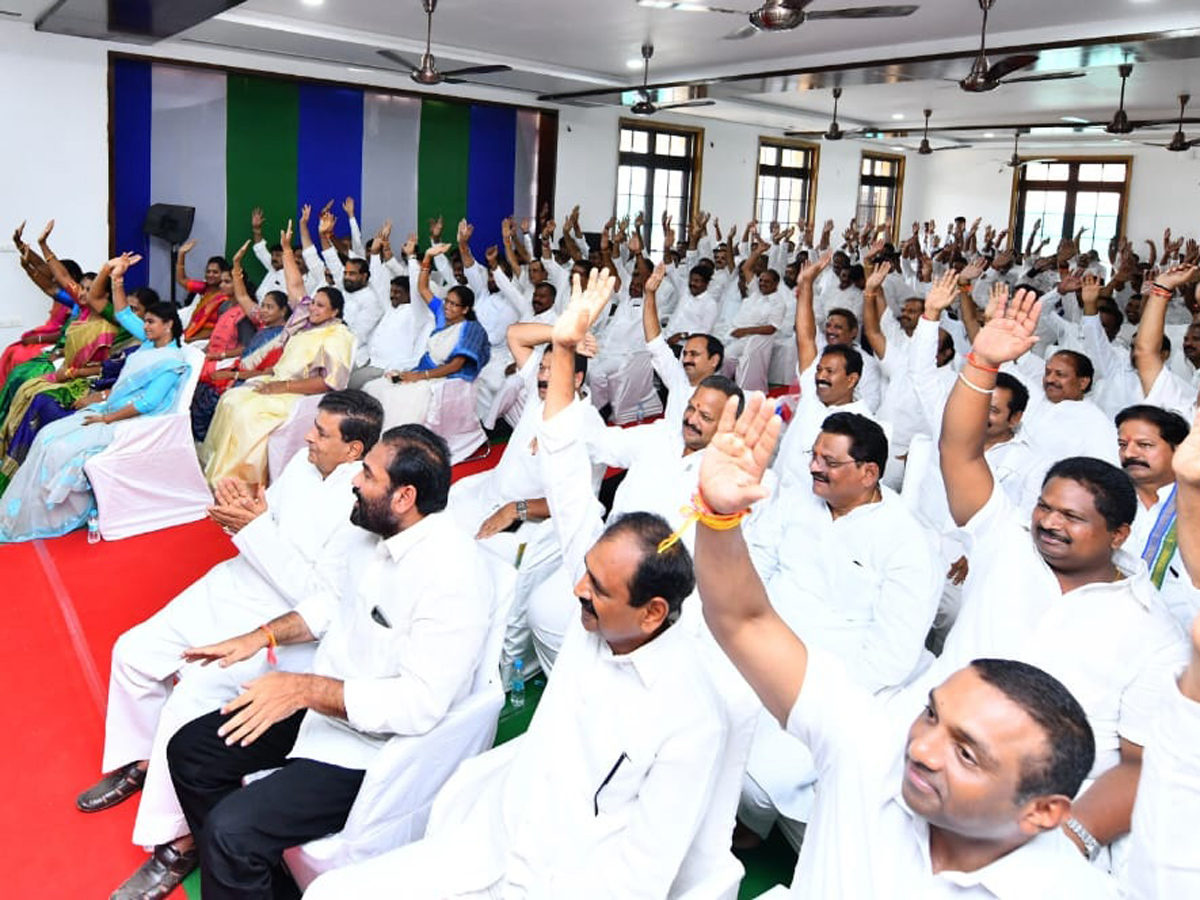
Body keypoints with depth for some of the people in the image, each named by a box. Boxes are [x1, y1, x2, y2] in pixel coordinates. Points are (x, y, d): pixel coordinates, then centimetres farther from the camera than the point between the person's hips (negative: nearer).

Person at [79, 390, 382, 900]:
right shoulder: (305, 461, 2)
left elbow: (316, 598, -24)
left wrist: (253, 527, -23)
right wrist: (241, 512, -11)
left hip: (281, 625, -9)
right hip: (230, 589, 9)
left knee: (188, 706, -23)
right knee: (133, 651, 9)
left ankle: (176, 843, -2)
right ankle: (139, 761, 33)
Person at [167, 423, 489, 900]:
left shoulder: (450, 577, -29)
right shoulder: (381, 531, -1)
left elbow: (420, 705, -30)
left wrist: (305, 688, -30)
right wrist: (263, 635, 4)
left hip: (375, 749, -9)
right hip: (323, 706, 9)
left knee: (230, 829, -20)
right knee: (189, 751, 11)